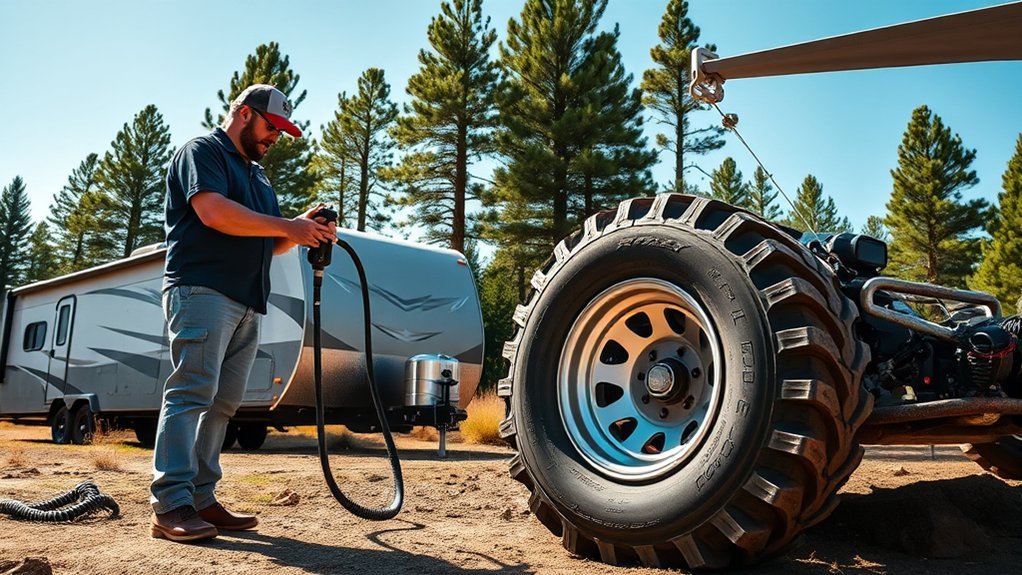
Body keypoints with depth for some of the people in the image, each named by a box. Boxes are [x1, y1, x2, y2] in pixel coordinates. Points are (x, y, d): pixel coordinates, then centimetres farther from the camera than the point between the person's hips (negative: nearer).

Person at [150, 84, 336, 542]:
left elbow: (266, 243, 25)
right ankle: (170, 505, -15)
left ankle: (201, 498, 6)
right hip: (202, 290, -8)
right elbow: (213, 211, -16)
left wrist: (302, 229, 5)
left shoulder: (256, 174, 28)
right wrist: (287, 226, -14)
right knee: (193, 391, -14)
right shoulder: (202, 151, 2)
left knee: (223, 402, 3)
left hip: (246, 302, 8)